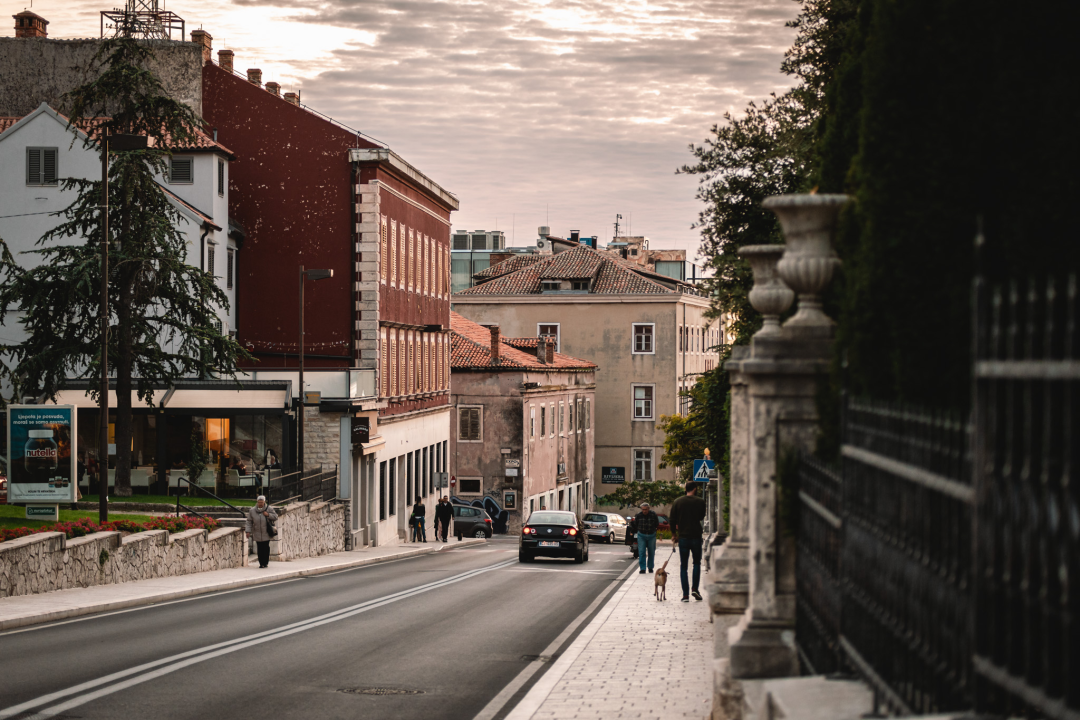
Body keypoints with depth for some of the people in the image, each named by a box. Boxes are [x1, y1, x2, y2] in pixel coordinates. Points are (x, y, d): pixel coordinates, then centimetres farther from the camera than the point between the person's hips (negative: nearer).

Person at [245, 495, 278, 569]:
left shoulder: (269, 509, -1)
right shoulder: (252, 511, 3)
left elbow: (275, 516, 3)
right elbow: (249, 522, 6)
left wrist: (268, 515, -13)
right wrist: (248, 531, -2)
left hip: (266, 534, -1)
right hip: (257, 534, 1)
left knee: (266, 548, -1)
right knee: (260, 549, -1)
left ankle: (265, 562, 9)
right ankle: (261, 563, 6)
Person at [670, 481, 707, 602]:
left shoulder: (677, 502, 0)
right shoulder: (700, 502, -3)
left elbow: (672, 520, 2)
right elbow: (701, 517, 10)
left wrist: (674, 535, 12)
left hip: (683, 537, 1)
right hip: (696, 536, -1)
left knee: (683, 566, 5)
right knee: (697, 563, 15)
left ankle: (685, 594, 0)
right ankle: (695, 589, 1)